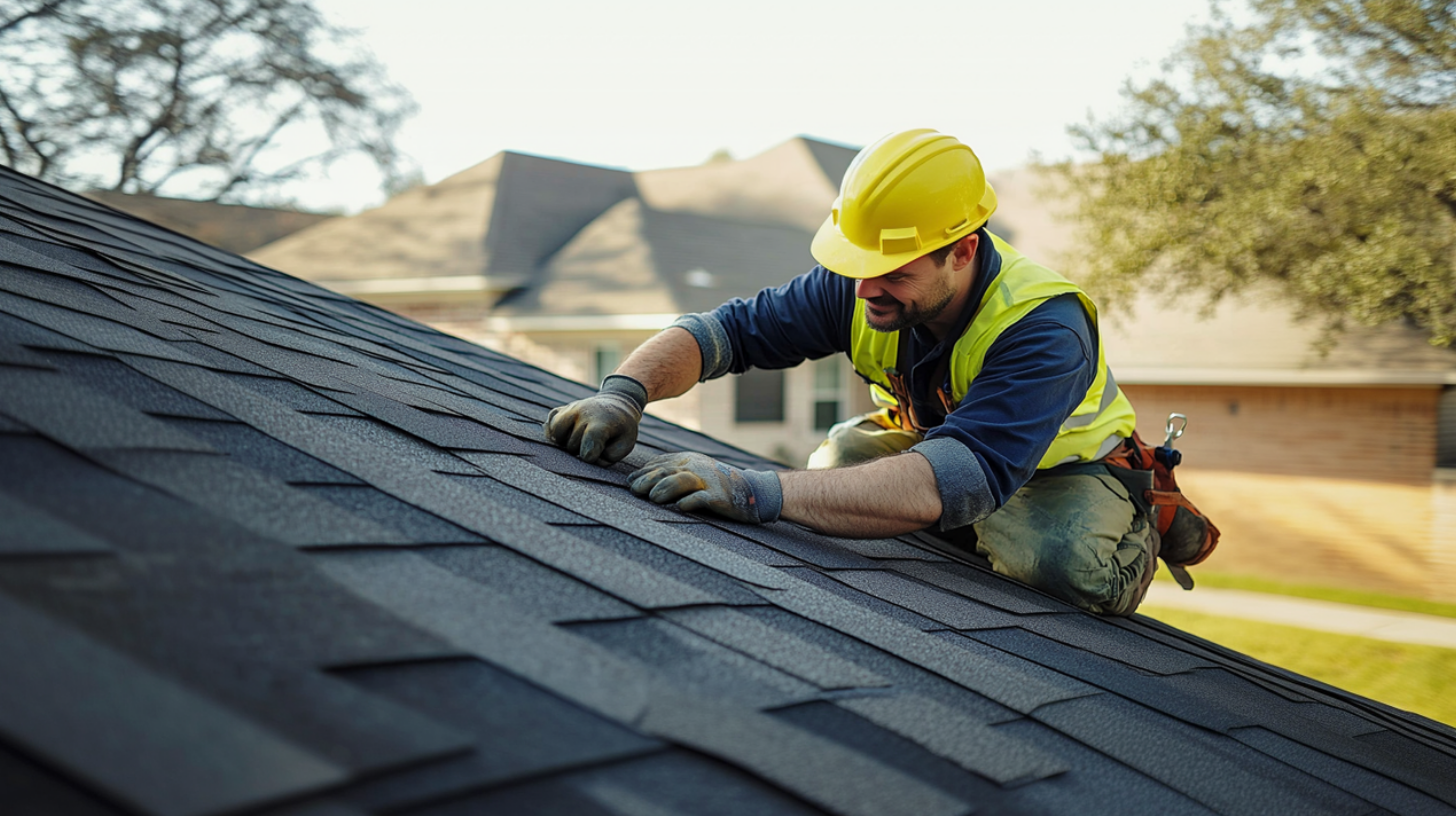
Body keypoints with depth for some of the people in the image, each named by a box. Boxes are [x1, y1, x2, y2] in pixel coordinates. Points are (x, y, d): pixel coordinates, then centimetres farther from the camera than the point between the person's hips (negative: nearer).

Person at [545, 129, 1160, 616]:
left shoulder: (1043, 330, -40)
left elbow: (959, 480, -55)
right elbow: (725, 328, -19)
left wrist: (759, 493, -64)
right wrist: (624, 392, -42)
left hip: (1060, 472, -5)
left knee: (1072, 563, -35)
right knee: (842, 453, -21)